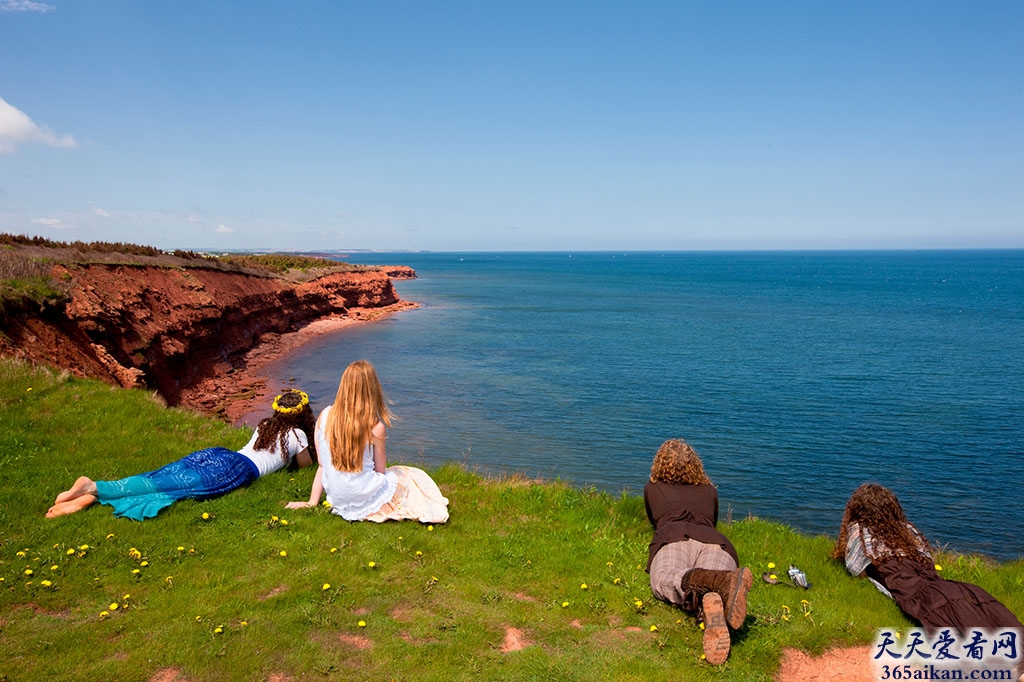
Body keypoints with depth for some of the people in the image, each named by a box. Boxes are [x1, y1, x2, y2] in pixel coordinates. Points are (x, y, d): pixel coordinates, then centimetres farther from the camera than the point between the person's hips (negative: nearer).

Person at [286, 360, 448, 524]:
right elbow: (380, 471, -6)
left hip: (338, 502, 5)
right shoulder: (376, 427, -18)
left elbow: (322, 465, 2)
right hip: (367, 502, -5)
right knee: (416, 477, 19)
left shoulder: (325, 416, -6)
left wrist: (312, 502, 12)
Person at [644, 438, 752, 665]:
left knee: (663, 581, -31)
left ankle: (725, 581, -60)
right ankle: (713, 602, -65)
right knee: (714, 589, -25)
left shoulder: (652, 488, 35)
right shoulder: (709, 490, 39)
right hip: (717, 542, 3)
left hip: (674, 536, -2)